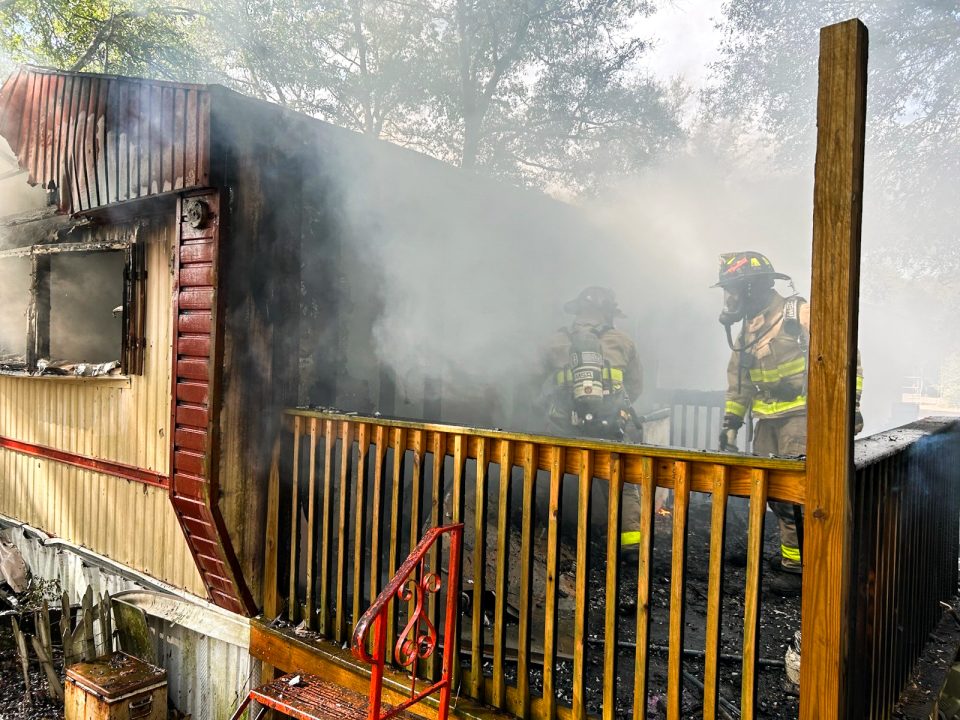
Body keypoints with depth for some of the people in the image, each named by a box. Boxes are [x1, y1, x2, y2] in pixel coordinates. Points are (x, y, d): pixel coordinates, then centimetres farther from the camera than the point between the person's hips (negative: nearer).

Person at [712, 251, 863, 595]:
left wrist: (850, 403, -13)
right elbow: (737, 381, 20)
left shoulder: (799, 314, -12)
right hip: (768, 420, 8)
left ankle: (797, 566, -1)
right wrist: (731, 422, 17)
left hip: (802, 416, -8)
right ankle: (793, 550, 24)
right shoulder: (746, 331, 12)